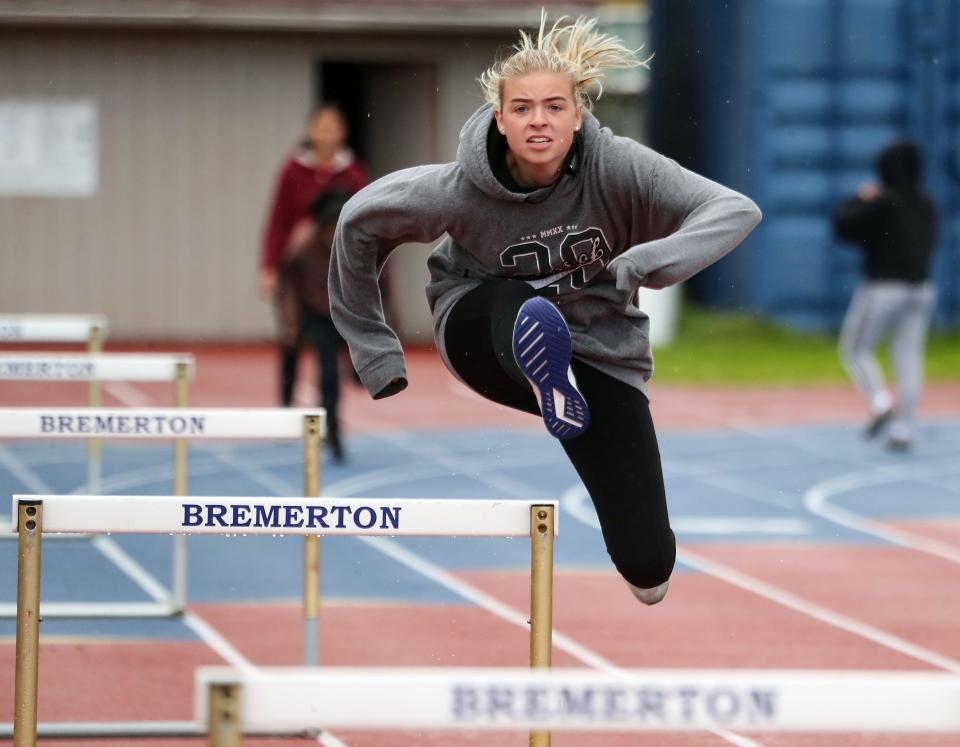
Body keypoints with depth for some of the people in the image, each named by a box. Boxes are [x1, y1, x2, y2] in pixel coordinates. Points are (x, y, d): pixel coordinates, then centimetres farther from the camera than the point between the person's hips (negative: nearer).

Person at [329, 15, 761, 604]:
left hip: (601, 353, 1)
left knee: (649, 566, -6)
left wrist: (649, 260, -46)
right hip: (488, 334, -1)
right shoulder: (464, 188, -22)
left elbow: (737, 211, -28)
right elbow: (360, 222, -5)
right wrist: (377, 357, 0)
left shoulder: (615, 168, -23)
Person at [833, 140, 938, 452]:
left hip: (883, 289, -6)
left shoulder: (882, 204, -14)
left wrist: (859, 200, 6)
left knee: (855, 349, 11)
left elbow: (843, 226, -11)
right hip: (920, 290, 6)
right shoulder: (926, 205, 7)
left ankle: (880, 403, -9)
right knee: (909, 362, 7)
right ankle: (903, 431, 4)